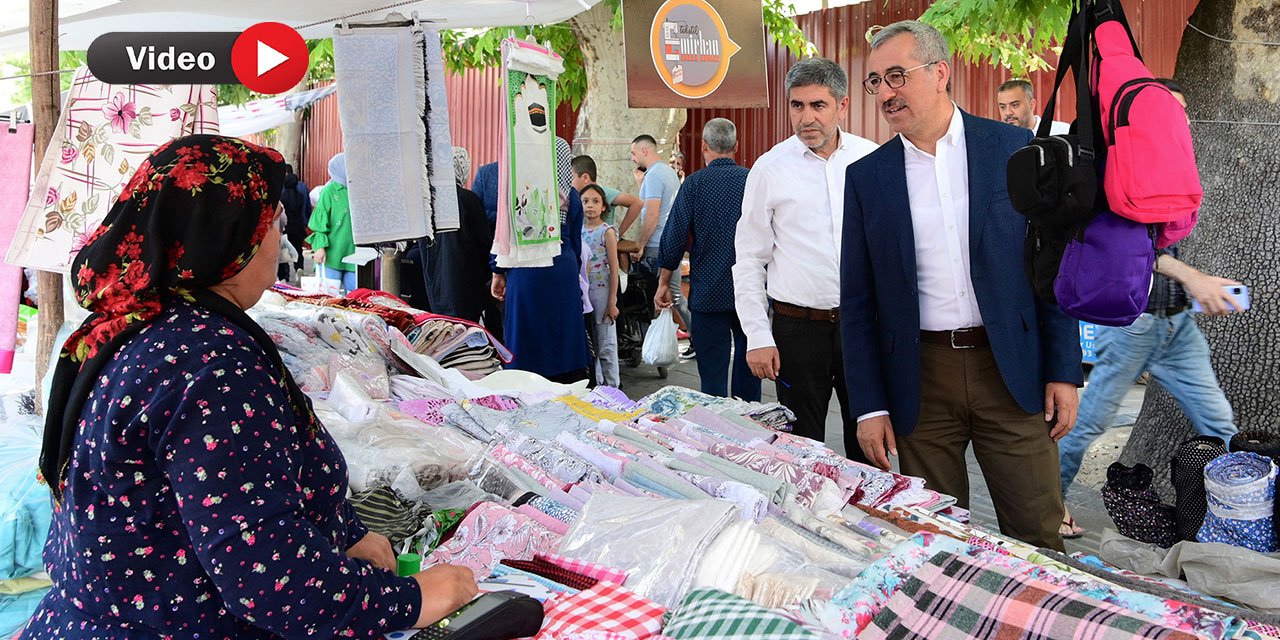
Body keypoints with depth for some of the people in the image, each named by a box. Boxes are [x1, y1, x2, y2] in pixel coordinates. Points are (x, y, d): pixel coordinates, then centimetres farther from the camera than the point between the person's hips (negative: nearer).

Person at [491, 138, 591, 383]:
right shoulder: (572, 196, 6)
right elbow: (576, 243, 12)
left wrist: (498, 272, 2)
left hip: (528, 273, -4)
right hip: (564, 272, 4)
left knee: (531, 338, 1)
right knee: (563, 334, 11)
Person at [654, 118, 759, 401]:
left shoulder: (695, 183, -7)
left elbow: (674, 237, -7)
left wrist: (663, 283, 3)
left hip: (708, 293, -2)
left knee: (713, 370, 3)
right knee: (748, 366, 15)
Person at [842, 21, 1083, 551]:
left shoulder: (1016, 149, 1)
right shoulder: (866, 176, 3)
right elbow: (857, 303, 4)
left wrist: (1064, 371, -3)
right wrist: (869, 406, 0)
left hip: (1012, 371, -1)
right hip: (920, 381, 1)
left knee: (1038, 539, 7)